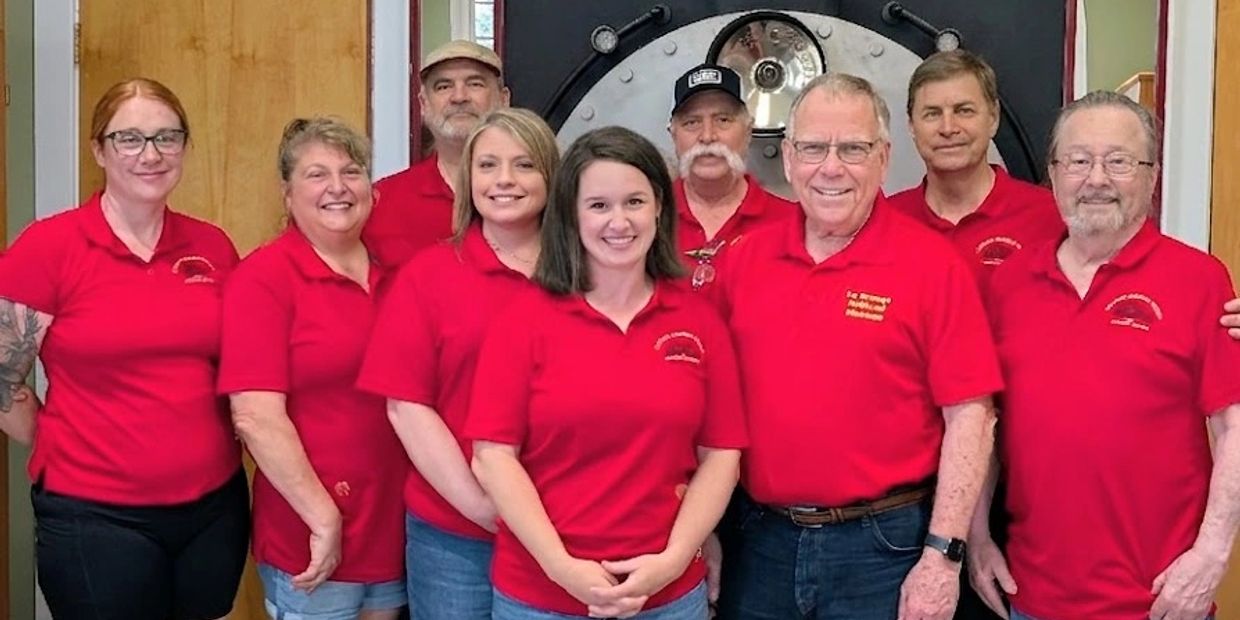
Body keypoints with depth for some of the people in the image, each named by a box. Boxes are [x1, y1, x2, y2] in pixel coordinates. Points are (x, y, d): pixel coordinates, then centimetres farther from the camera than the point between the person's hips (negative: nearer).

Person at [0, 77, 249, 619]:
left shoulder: (214, 248, 3)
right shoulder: (49, 246, -9)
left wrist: (186, 449, 6)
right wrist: (68, 451, 1)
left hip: (215, 505, 4)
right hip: (95, 516, -4)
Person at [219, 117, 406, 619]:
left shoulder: (392, 273, 5)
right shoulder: (264, 277, -11)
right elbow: (255, 416, -17)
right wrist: (324, 519, -18)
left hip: (394, 535, 5)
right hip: (311, 542, -5)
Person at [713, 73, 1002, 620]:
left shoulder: (933, 264, -8)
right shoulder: (745, 258, 4)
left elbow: (969, 416, -9)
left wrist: (942, 555, -13)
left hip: (881, 547, -3)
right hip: (760, 541, 4)